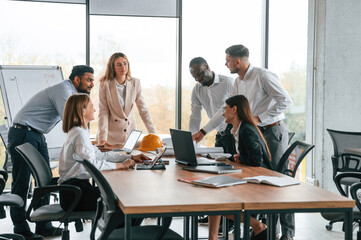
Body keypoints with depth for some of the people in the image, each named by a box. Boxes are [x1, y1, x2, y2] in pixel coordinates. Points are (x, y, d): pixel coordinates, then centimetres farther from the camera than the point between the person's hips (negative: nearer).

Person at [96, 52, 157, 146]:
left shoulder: (135, 83, 0)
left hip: (130, 132, 2)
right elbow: (103, 113, -9)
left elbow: (143, 110, 2)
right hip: (111, 134, -2)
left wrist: (154, 134, -3)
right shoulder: (105, 84, -7)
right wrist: (102, 139, -18)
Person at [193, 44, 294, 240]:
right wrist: (203, 131, 17)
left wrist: (259, 118, -19)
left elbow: (285, 101, -18)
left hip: (273, 131, -8)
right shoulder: (238, 82, 11)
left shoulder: (263, 76, -15)